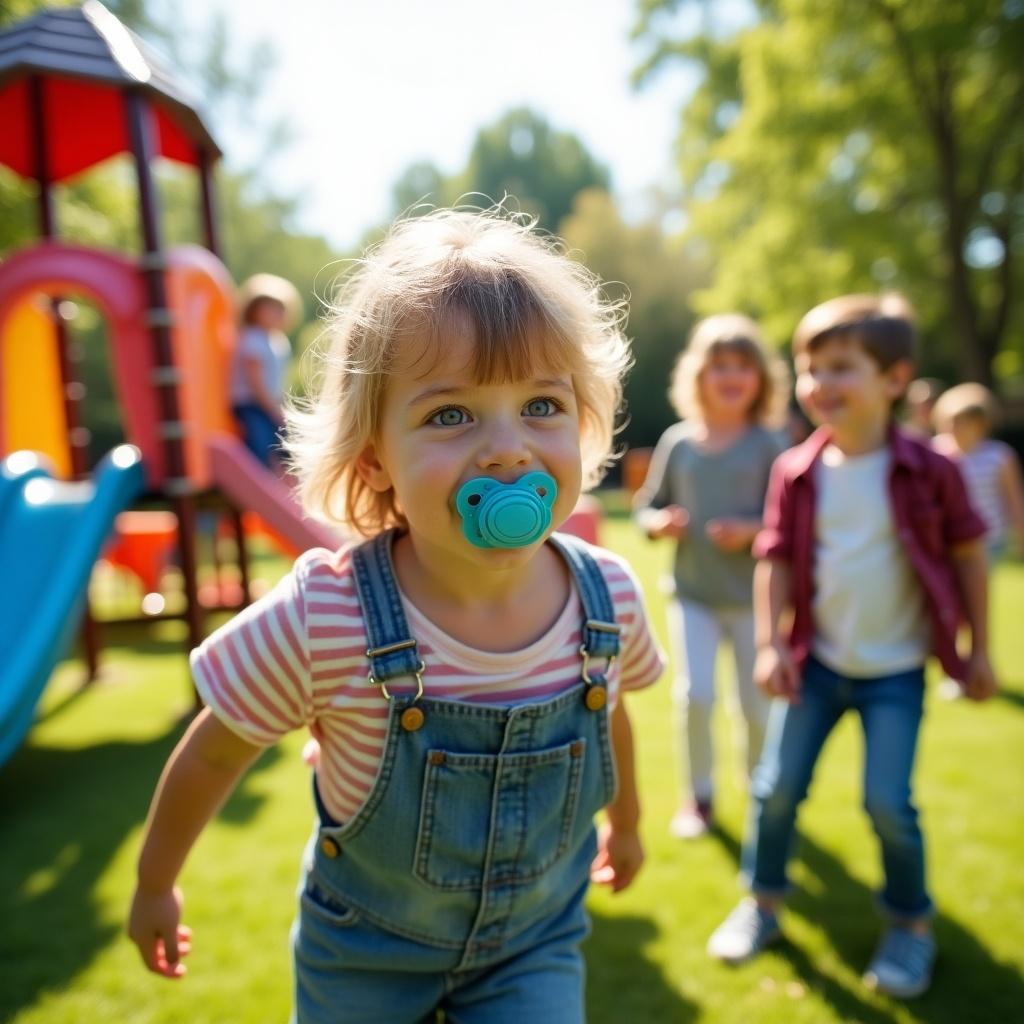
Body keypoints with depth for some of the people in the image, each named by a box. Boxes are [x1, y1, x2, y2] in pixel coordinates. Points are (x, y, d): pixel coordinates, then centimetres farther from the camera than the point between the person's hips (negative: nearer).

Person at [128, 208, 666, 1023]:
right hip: (366, 949, -1)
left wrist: (626, 823, 18)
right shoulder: (321, 621, -32)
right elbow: (214, 752, -13)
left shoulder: (611, 597, -22)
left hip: (535, 942, 2)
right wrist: (155, 885, 2)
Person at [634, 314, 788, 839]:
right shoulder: (678, 441, 3)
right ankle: (696, 795, 15)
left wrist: (752, 529, -22)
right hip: (692, 594, 1)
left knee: (759, 706, 7)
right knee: (694, 694, -9)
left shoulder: (767, 444, -4)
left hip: (753, 598, -1)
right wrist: (659, 522, -12)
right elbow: (647, 505, 10)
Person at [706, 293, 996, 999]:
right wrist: (771, 643, -6)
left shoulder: (930, 470, -11)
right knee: (777, 785, 5)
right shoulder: (796, 472, -6)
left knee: (888, 801, -3)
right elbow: (777, 560, 0)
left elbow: (968, 554, -1)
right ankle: (762, 903, 28)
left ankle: (912, 925, 24)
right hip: (818, 660, 2)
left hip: (895, 669, -2)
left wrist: (979, 649, 3)